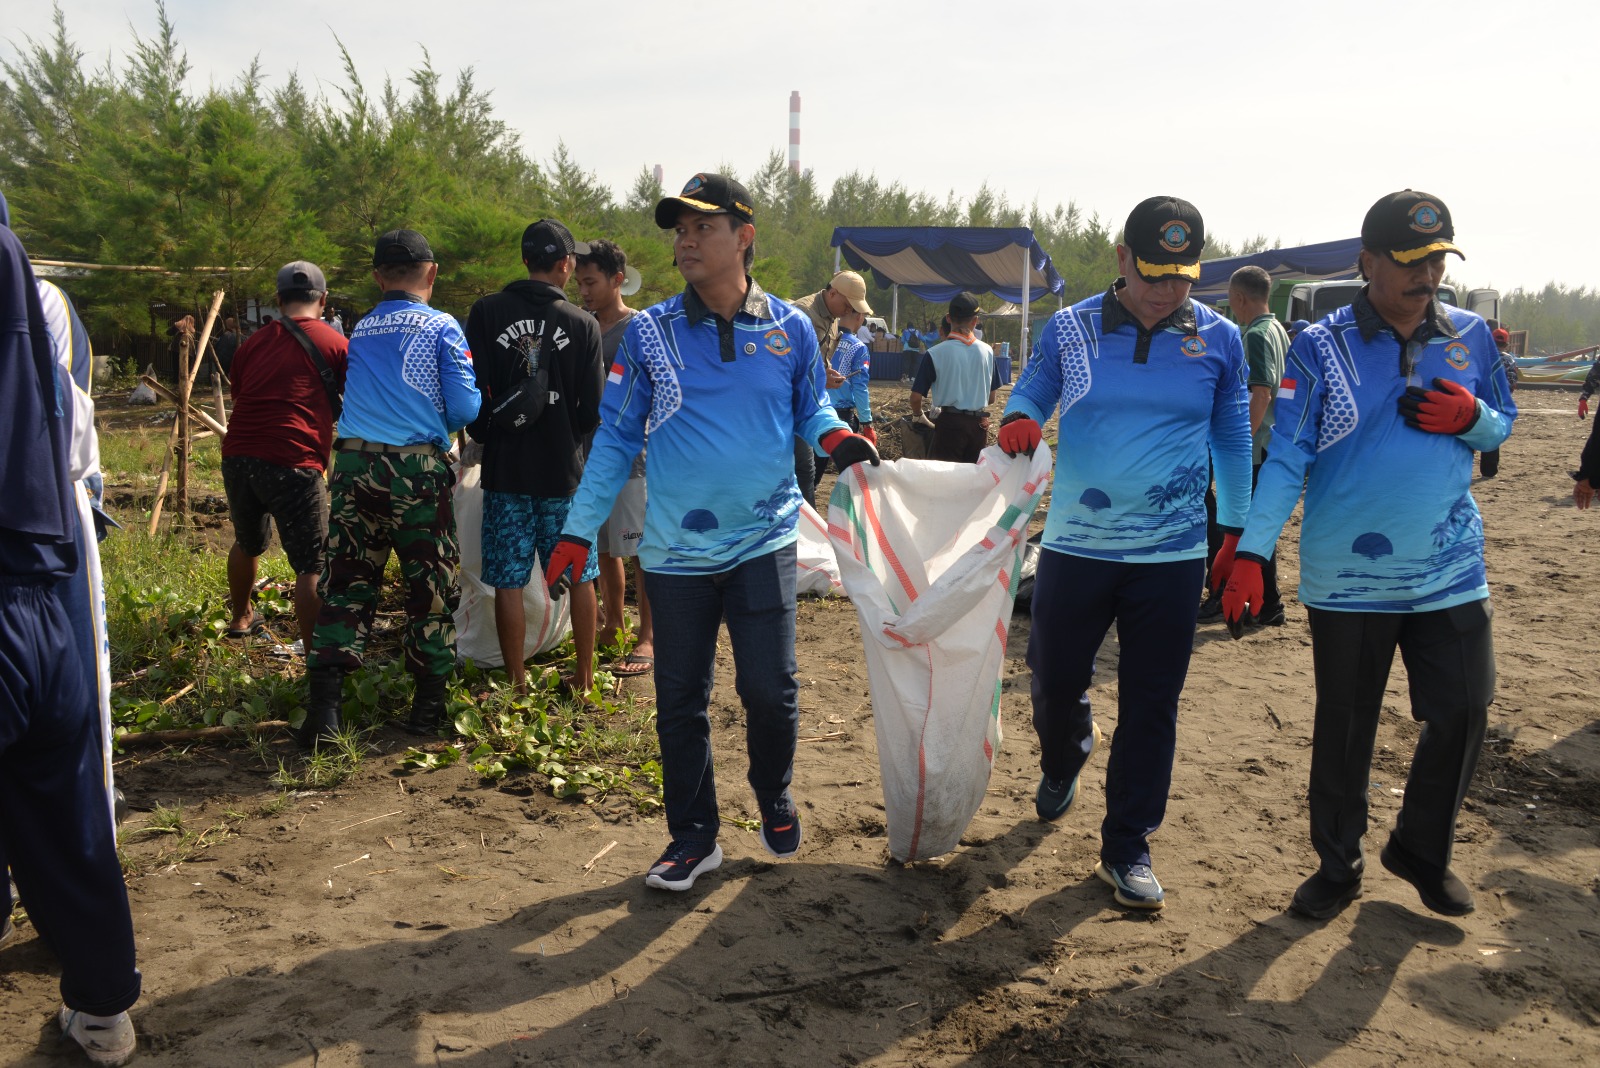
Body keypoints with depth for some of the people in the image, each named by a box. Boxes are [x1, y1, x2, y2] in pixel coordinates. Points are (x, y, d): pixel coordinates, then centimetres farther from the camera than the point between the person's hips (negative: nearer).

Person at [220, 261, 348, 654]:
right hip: (293, 463, -6)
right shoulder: (335, 344, 1)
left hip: (238, 457, 6)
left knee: (248, 543, 29)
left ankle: (241, 619, 48)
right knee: (311, 565, -3)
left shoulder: (252, 342, 15)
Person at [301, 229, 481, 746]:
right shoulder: (442, 328, 0)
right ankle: (428, 703, 14)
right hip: (417, 468, -3)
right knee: (431, 585, 8)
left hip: (353, 465, 4)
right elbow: (465, 409, -6)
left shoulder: (359, 331, 13)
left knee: (347, 583, 7)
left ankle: (323, 707, 4)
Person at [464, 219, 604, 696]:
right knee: (580, 576, 14)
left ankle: (516, 684, 11)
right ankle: (584, 678, 20)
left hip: (505, 468, 0)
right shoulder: (583, 324, -3)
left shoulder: (486, 313, -2)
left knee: (509, 581, 6)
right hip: (564, 469, 0)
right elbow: (594, 408, -1)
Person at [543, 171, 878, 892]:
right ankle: (694, 836, 25)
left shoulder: (790, 329, 1)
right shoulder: (649, 333, -1)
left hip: (764, 541, 0)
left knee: (768, 688, -2)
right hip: (676, 548, 1)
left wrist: (836, 436, -9)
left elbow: (808, 408, 15)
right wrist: (578, 533, -1)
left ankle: (774, 800, 29)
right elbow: (616, 438, 3)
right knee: (680, 700, 7)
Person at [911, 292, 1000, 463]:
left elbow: (916, 397, -7)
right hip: (980, 423, 4)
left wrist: (918, 416, 13)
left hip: (950, 423, -4)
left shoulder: (935, 353, -10)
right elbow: (991, 397, 10)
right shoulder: (987, 351, 1)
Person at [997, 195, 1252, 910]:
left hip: (1173, 556, 0)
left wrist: (1236, 530, 9)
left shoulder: (1219, 340, 1)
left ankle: (1126, 848, 20)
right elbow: (1029, 393, 7)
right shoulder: (1070, 328, -1)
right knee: (1054, 681, 11)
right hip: (1074, 546, 0)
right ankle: (1062, 761, 46)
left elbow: (1232, 440, 10)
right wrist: (1018, 421, -18)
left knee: (1151, 708, 5)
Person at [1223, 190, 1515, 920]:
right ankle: (1338, 865, 29)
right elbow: (1286, 458, -11)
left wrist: (1469, 418, -11)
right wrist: (1251, 553, -20)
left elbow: (1502, 423, 14)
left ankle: (1421, 850, 32)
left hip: (1451, 571, 3)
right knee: (1344, 726, 10)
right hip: (1347, 576, -3)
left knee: (1462, 712, 7)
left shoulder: (1470, 337, 3)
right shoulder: (1320, 347, -8)